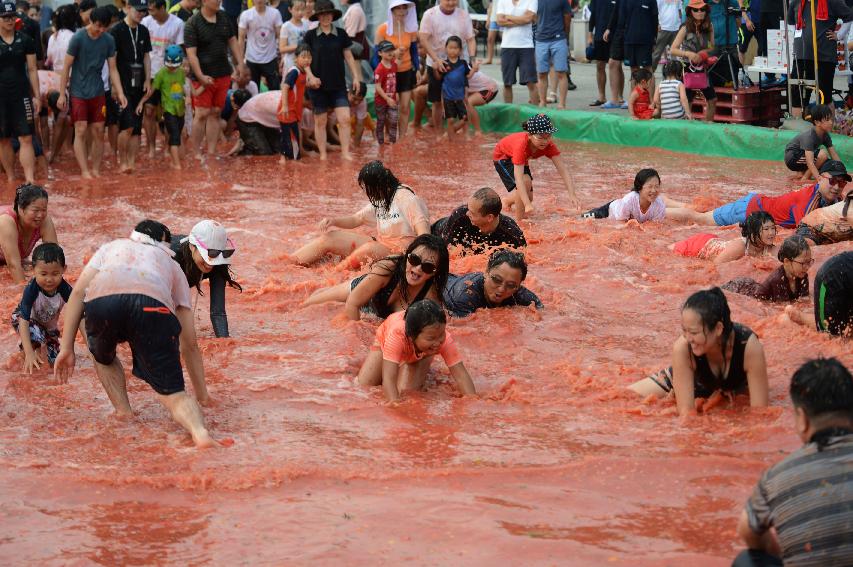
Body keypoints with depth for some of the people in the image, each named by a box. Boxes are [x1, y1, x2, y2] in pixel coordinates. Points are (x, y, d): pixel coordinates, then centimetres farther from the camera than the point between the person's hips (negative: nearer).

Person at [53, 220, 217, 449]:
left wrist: (67, 348, 21)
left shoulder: (113, 246, 41)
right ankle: (199, 430, -23)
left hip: (101, 300, 1)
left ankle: (124, 413, 18)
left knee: (103, 358, 35)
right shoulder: (172, 265, 40)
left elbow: (78, 292, 22)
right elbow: (189, 343, 37)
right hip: (153, 304, -1)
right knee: (174, 395, 5)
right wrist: (202, 396, 44)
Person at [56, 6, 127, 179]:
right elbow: (66, 67, -7)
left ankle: (96, 171, 12)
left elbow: (113, 69, 6)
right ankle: (84, 171, -8)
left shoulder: (109, 41, 1)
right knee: (81, 132, -8)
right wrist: (62, 94, -7)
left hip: (98, 93, 4)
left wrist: (120, 93, -3)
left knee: (98, 133, 3)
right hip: (78, 92, -4)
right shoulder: (78, 38, -11)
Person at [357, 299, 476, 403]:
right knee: (363, 383, -9)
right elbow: (388, 379, -53)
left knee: (406, 389, -21)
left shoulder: (444, 339, -42)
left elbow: (461, 375, -42)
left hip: (419, 355, 1)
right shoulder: (397, 335, -49)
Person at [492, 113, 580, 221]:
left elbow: (562, 169, -34)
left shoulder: (548, 145, -30)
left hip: (522, 160, 6)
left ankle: (507, 201, 44)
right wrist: (527, 204, -58)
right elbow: (519, 178, -49)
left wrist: (572, 194, -46)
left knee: (528, 198, 9)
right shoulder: (522, 145, -45)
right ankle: (519, 219, -13)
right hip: (502, 157, -6)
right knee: (525, 181, -31)